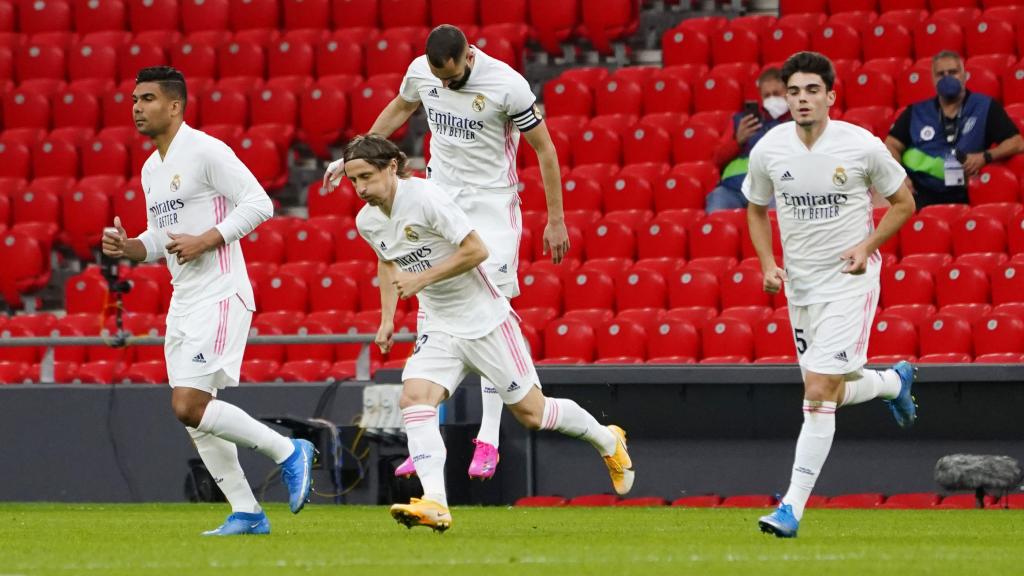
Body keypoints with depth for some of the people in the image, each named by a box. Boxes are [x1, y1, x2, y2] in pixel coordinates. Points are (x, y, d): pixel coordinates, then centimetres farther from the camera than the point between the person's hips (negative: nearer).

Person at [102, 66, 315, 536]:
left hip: (219, 296, -9)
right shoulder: (151, 169, 16)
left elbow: (258, 202, -15)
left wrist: (206, 240, -20)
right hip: (183, 300, 9)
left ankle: (288, 451, -3)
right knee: (194, 416, 6)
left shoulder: (205, 152, -11)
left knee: (189, 406, -17)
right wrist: (128, 248, 3)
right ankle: (247, 514, 11)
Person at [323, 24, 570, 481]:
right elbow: (401, 107, 20)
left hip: (493, 204, -4)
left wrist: (556, 220, -8)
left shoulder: (507, 85, -19)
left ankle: (488, 440, -5)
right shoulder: (420, 71, -4)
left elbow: (544, 149, -10)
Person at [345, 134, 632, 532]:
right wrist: (387, 318, 14)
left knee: (531, 414, 2)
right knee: (414, 399, -20)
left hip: (485, 320, -6)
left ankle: (607, 441, 30)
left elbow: (477, 250, -22)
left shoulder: (424, 198, -22)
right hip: (438, 328, 6)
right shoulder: (367, 222, 1)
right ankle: (435, 505, -28)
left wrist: (422, 278, -23)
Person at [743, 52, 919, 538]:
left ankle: (793, 507, -11)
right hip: (800, 284, 5)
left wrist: (867, 246, -12)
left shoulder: (862, 146, -13)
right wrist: (768, 263, -1)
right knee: (830, 394, 13)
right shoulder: (768, 150, -4)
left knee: (819, 395, -14)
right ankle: (895, 380, 46)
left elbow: (903, 202, 2)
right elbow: (756, 209, 14)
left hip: (848, 281, -5)